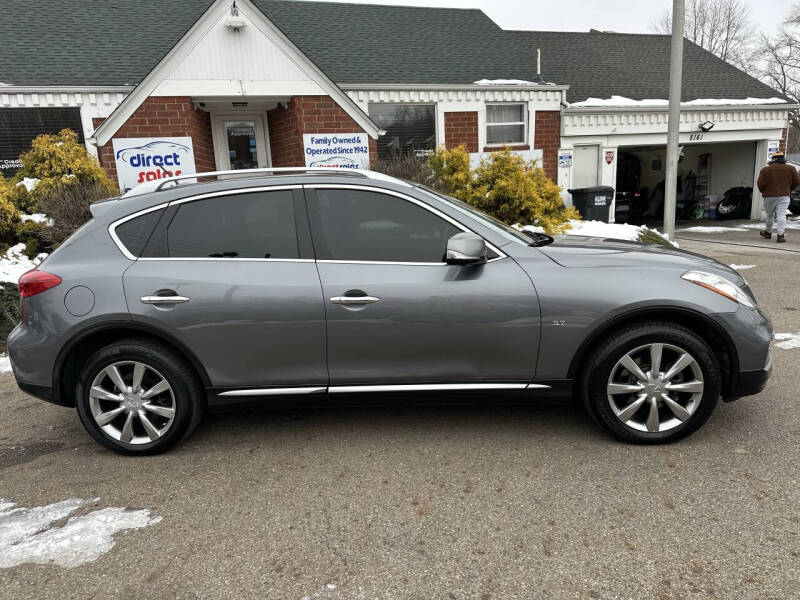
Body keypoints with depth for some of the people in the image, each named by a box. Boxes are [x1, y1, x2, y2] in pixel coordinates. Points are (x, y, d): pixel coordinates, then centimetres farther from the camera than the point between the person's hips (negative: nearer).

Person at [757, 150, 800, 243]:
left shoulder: (766, 170, -4)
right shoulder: (791, 169, 2)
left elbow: (760, 183, -8)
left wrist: (763, 192, 11)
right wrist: (789, 189, 21)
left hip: (769, 196, 0)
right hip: (784, 196, 0)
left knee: (769, 215, 13)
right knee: (781, 215, -4)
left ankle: (768, 232, 28)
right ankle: (781, 235, -12)